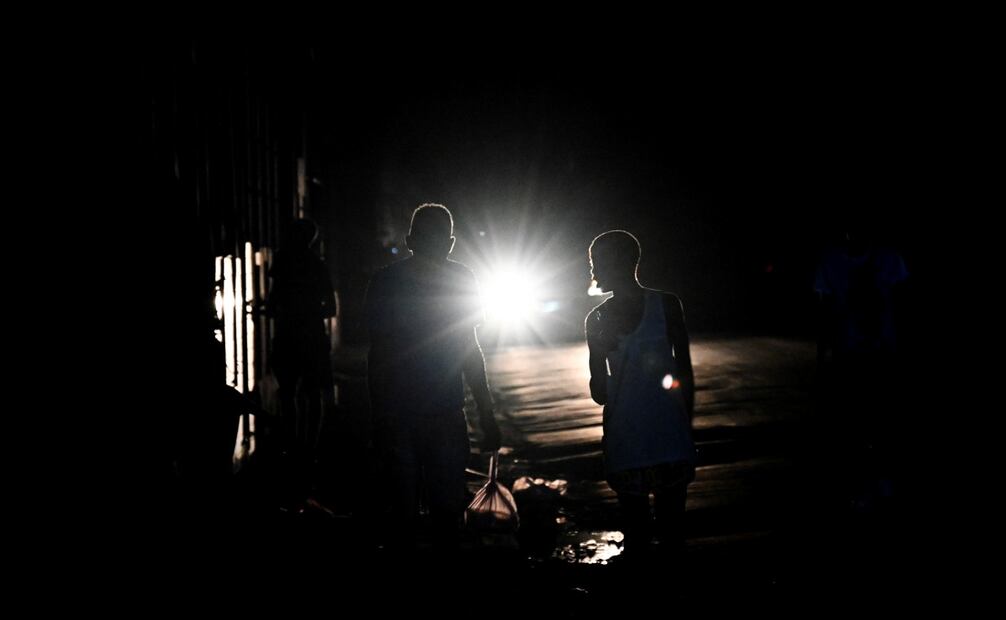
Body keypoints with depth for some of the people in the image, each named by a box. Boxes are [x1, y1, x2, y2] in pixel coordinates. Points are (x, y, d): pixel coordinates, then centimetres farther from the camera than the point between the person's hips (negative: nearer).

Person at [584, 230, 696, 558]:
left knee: (672, 530, 2)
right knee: (635, 533, 8)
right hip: (623, 441, 2)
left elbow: (684, 369, 5)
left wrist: (686, 428, 5)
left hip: (669, 438, -2)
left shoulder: (666, 305, 0)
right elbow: (600, 394, 6)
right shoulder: (597, 320, 5)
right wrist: (602, 350, -11)